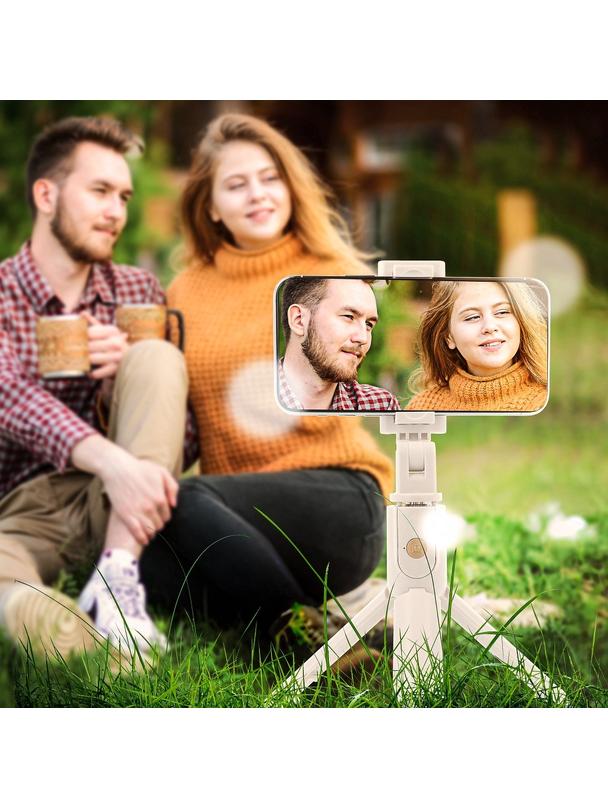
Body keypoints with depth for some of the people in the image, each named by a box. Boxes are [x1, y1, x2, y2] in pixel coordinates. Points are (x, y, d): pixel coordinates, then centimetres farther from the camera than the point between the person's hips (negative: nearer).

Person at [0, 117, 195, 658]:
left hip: (116, 501, 4)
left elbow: (184, 435, 8)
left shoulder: (139, 293, 11)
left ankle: (117, 578, -30)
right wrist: (113, 461, -36)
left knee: (158, 355, -21)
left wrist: (136, 367, -14)